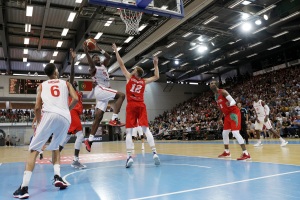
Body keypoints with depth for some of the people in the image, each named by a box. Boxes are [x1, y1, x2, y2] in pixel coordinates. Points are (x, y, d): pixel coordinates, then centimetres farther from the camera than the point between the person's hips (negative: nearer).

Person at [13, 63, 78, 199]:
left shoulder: (41, 85, 22)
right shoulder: (65, 83, 25)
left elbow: (37, 107, 13)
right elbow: (75, 99, 10)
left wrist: (38, 122, 26)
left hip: (50, 115, -2)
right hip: (65, 118, 2)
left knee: (34, 149, 4)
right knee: (55, 147, 26)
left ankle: (24, 188, -7)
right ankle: (57, 177, 12)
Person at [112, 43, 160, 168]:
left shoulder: (129, 77, 9)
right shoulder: (144, 81, 15)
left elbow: (121, 64, 12)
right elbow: (156, 77, 26)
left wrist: (116, 51, 19)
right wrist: (156, 64, 30)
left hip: (131, 106, -2)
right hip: (141, 106, 2)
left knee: (129, 131, -4)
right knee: (146, 129, -2)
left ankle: (129, 156, -14)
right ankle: (154, 153, -12)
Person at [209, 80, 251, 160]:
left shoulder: (223, 91, -14)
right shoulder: (215, 95, 13)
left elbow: (233, 101, -21)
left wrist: (229, 104, -43)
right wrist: (221, 116, 21)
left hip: (234, 112, -9)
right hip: (227, 114, 9)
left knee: (235, 133, -20)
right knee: (224, 133, 13)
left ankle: (246, 154, -21)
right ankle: (227, 152, 27)